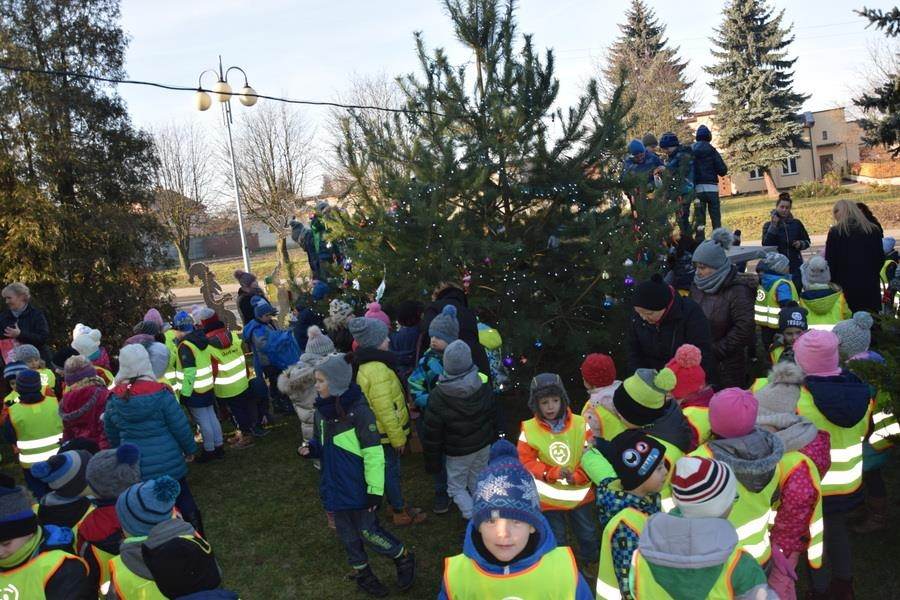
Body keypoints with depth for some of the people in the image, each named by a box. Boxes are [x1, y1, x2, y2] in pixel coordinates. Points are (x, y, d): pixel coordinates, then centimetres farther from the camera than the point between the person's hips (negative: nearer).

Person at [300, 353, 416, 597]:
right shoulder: (321, 410, -2)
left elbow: (373, 453, -19)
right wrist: (311, 448, -9)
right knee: (347, 532, 17)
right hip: (335, 484, 6)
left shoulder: (359, 410, -22)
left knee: (368, 530, 1)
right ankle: (362, 573, 39)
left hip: (357, 485, -6)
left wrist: (375, 490, -17)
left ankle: (404, 558, 26)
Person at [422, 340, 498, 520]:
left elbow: (432, 434, -16)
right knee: (478, 482, 24)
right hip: (483, 444, 4)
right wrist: (493, 438, 20)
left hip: (458, 452, -4)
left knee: (456, 487, 13)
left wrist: (432, 462, -5)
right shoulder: (484, 389, -10)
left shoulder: (437, 397, -23)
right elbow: (493, 416, 4)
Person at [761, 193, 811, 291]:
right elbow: (766, 244, -13)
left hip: (796, 267, 3)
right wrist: (773, 226, -16)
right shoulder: (768, 225, 1)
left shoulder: (796, 224, 9)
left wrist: (801, 244, -5)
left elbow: (807, 241, 17)